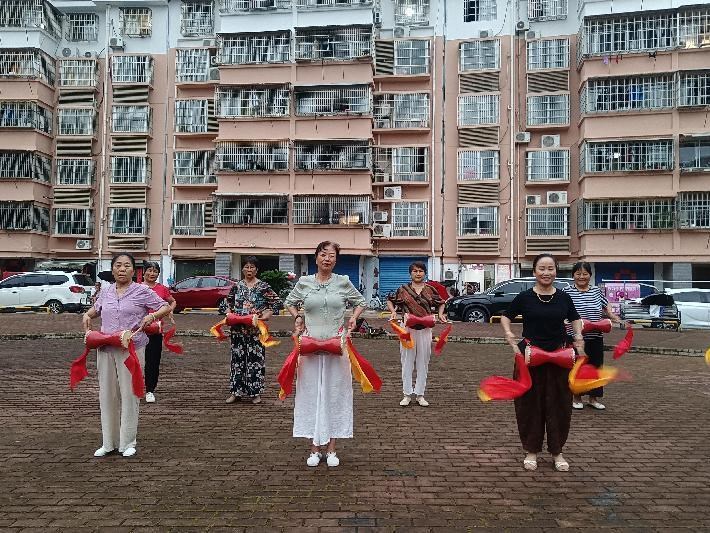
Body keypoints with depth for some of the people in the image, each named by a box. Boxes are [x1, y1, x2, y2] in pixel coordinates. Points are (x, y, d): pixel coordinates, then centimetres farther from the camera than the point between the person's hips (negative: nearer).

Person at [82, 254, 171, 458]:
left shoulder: (142, 291, -2)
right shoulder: (105, 292, 12)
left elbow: (166, 307, 0)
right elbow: (96, 308, 30)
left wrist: (152, 315, -18)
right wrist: (87, 315, 10)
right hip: (105, 349, 5)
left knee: (129, 395, 0)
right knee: (107, 395, 9)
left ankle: (128, 443, 13)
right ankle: (109, 442, 22)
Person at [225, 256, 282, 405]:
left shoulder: (263, 286, -3)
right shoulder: (237, 286, 8)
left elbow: (277, 302, -2)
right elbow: (229, 302, 24)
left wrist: (267, 314, -10)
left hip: (256, 329, -3)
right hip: (238, 329, 3)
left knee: (256, 359, 0)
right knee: (237, 359, 7)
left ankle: (256, 392, 11)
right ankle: (236, 391, 16)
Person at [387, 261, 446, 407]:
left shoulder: (430, 290, 5)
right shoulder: (403, 289, 2)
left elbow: (440, 303, 18)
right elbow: (390, 301, 12)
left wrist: (440, 314, 0)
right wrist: (393, 312, -5)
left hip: (425, 329, 1)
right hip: (408, 329, -1)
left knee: (423, 362, 7)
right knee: (407, 362, 4)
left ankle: (420, 395, 17)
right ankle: (407, 395, 14)